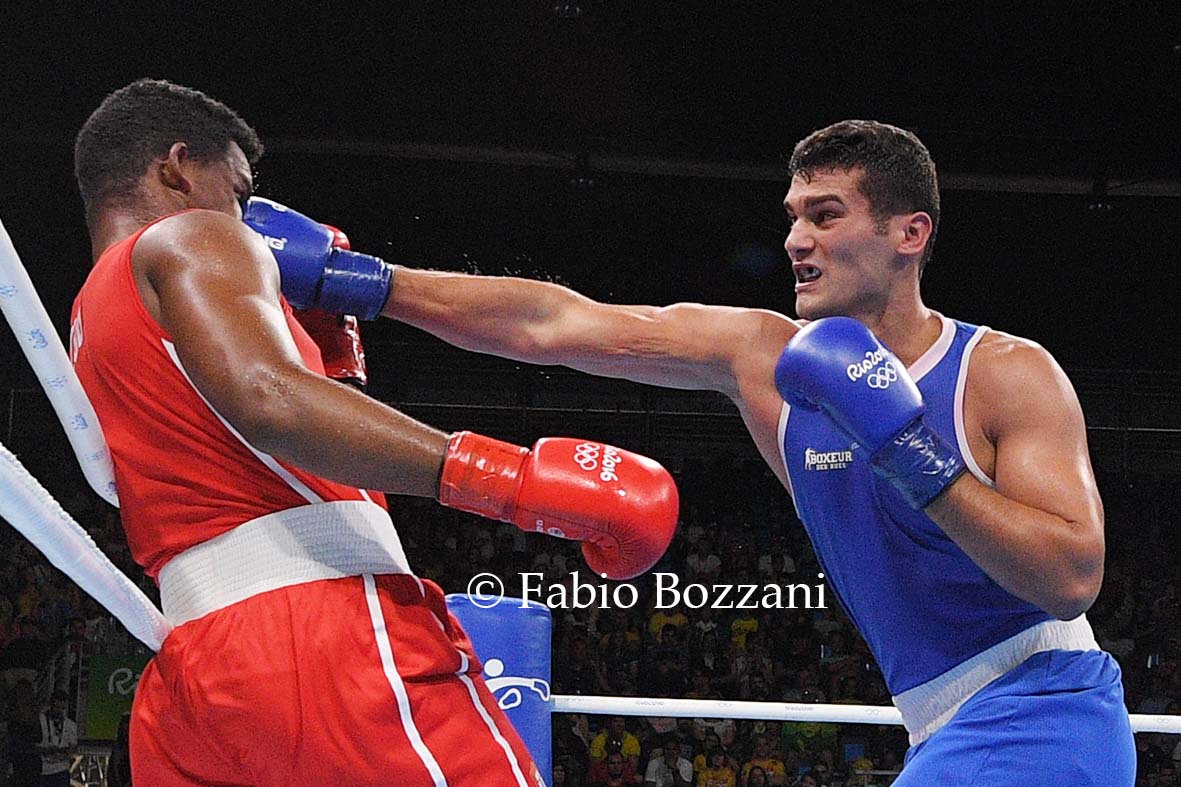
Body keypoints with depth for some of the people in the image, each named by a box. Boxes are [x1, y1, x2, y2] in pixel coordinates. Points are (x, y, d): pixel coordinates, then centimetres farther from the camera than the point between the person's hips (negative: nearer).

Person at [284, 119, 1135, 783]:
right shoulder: (763, 356, 1)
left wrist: (915, 456, -27)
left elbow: (1074, 577, -20)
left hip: (1040, 715, -6)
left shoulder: (1009, 375, -11)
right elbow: (551, 323, -5)